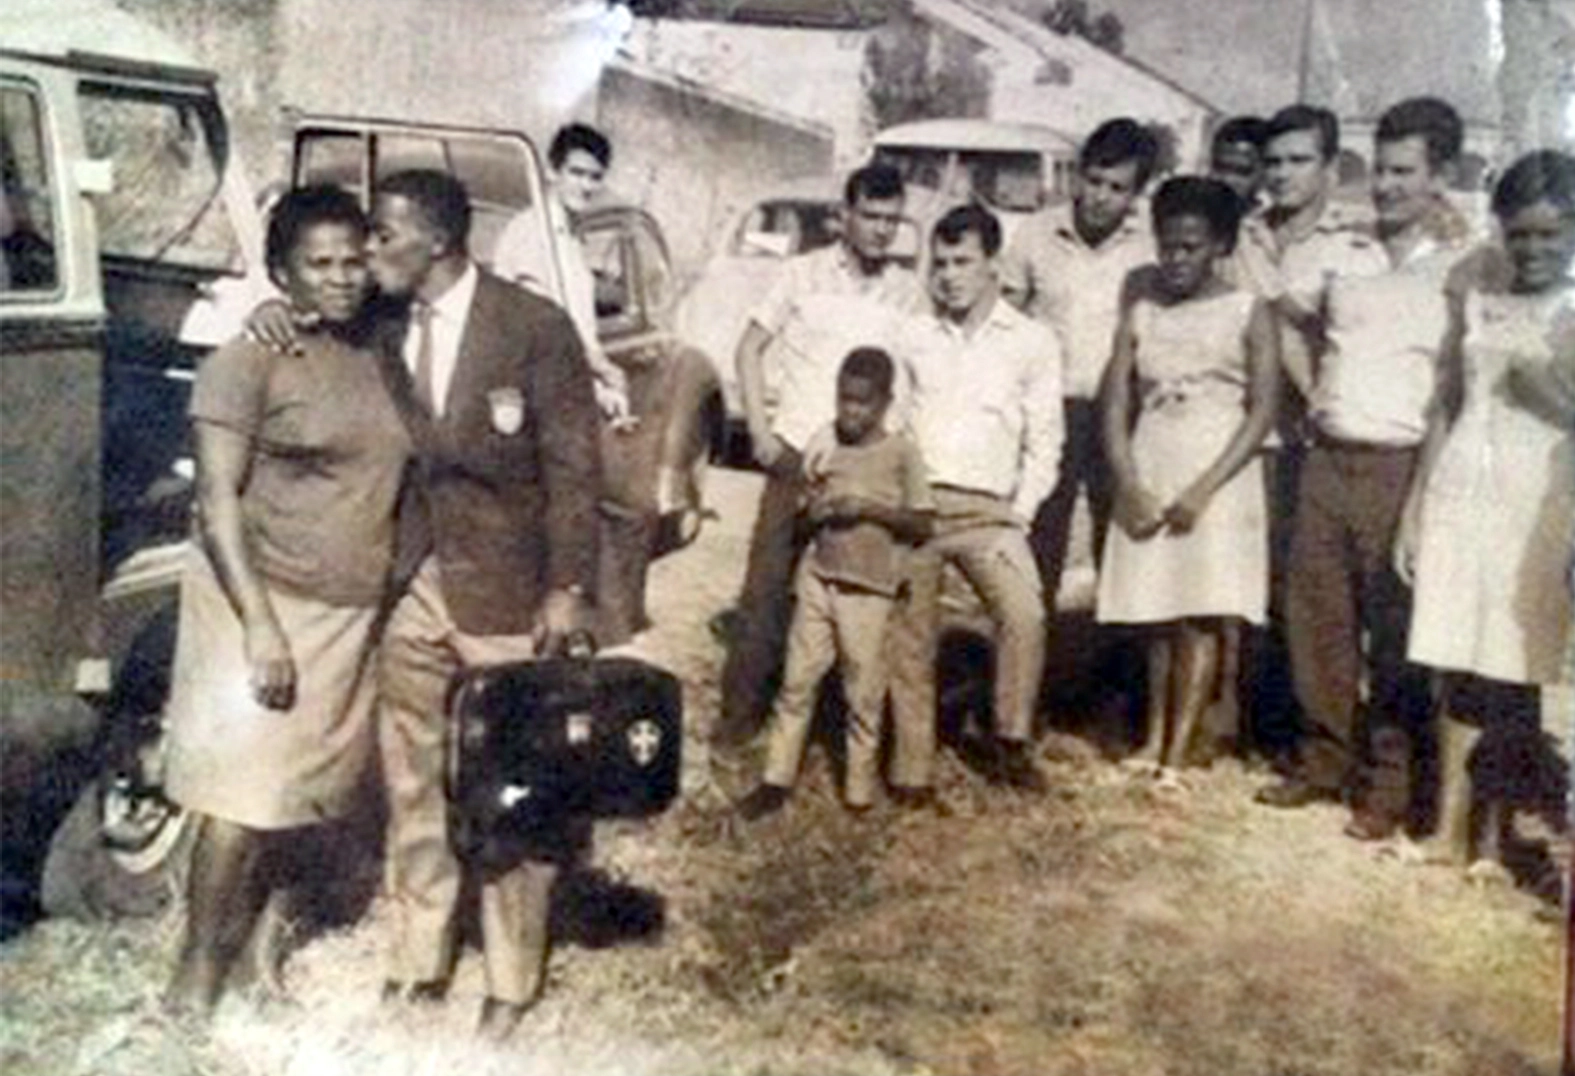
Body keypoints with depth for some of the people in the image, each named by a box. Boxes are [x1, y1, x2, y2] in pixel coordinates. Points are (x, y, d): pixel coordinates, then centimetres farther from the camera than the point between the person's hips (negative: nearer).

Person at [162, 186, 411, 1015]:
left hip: (353, 613, 6)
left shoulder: (377, 354, 8)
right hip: (264, 602, -5)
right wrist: (261, 624, -19)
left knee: (304, 787, 11)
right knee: (240, 789, -5)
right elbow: (218, 499, -13)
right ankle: (197, 968, 8)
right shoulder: (247, 361, -9)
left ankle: (249, 930, 27)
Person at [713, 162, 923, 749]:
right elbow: (750, 347, 7)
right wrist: (759, 429, -2)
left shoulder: (908, 292, 7)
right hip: (797, 453, -1)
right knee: (768, 582, -1)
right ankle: (741, 710, 8)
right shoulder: (806, 273, 3)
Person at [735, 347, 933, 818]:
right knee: (798, 679, 5)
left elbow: (922, 524, -7)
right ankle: (777, 780, 14)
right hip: (819, 575, 3)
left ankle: (859, 790, 19)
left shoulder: (900, 453, -6)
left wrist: (871, 509, -19)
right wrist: (814, 508, -8)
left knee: (864, 691, 5)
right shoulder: (823, 443, 5)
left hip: (869, 586, -3)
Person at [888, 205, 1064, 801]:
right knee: (908, 634, -1)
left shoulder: (1032, 341, 9)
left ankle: (1010, 744, -3)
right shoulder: (915, 337, 13)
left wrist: (1019, 516, -4)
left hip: (988, 510, -1)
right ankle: (912, 769, 9)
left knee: (1024, 614, -21)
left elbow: (1044, 443, 7)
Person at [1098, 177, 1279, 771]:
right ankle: (1154, 740, 16)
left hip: (1216, 481, -3)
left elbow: (1262, 411, -6)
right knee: (1157, 615, 6)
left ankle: (1177, 755, -4)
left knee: (1203, 615, -6)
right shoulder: (1142, 308, 8)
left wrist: (1204, 489, -14)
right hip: (1148, 480, 3)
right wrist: (1128, 483, -7)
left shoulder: (1248, 315, -2)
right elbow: (1116, 399, 4)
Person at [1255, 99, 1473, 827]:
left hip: (1399, 467, -5)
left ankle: (1389, 780, 12)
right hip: (1326, 459, 5)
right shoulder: (1348, 256, 11)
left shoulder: (1462, 270, -4)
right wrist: (1316, 400, 13)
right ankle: (1325, 758, 23)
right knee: (1315, 614, 9)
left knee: (1394, 629, 1)